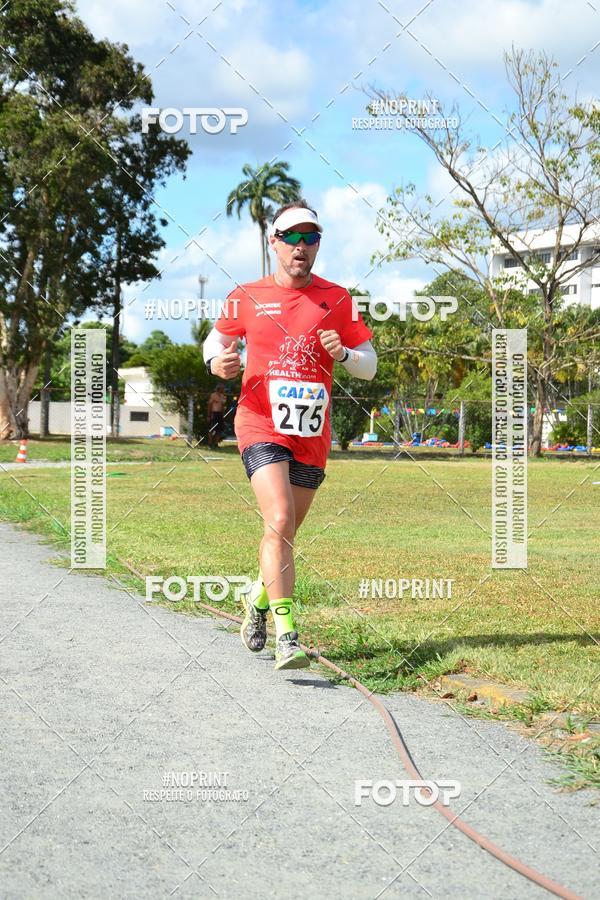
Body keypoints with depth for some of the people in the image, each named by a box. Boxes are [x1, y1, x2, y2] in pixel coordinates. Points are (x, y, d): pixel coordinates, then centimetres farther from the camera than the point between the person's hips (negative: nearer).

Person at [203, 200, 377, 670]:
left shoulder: (337, 299, 6)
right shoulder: (247, 297, 4)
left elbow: (370, 366, 10)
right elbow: (217, 338, 19)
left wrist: (343, 354, -13)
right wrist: (217, 362, -5)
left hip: (312, 436, 3)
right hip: (261, 425, -3)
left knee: (285, 533, 13)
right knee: (279, 522, -21)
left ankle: (259, 599, 41)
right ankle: (286, 634, -22)